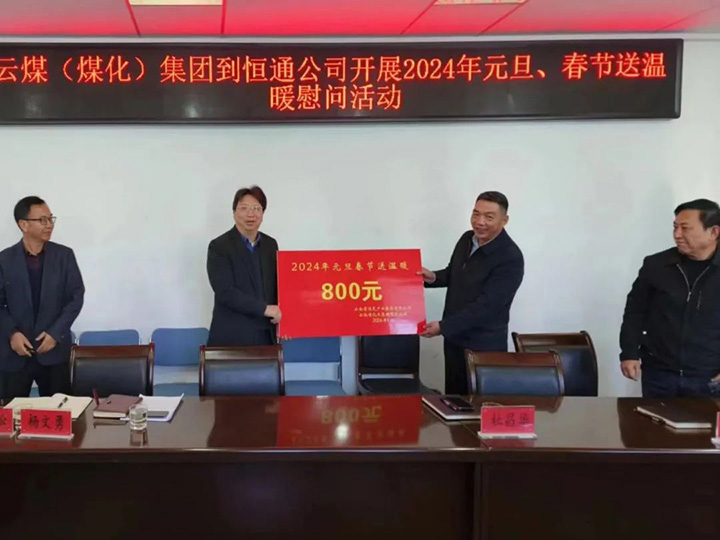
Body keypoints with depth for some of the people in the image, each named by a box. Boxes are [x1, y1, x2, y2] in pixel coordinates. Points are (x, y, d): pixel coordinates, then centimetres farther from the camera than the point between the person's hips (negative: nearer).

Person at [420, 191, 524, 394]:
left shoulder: (511, 259, -22)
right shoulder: (467, 239, 2)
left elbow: (485, 306, -24)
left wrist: (443, 327, -23)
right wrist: (434, 278, -3)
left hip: (483, 347, -7)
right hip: (454, 338, 7)